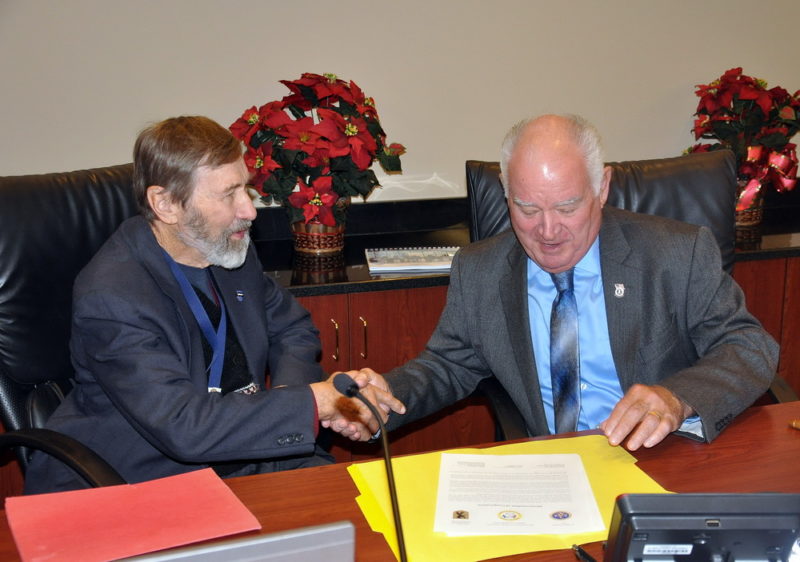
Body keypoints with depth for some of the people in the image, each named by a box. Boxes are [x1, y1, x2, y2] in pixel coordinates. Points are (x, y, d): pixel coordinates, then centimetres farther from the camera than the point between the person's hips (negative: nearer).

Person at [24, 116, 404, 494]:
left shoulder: (231, 247, 2)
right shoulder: (111, 299, -23)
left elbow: (291, 328, 17)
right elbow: (183, 427, -30)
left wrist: (290, 390, -6)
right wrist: (314, 401, -28)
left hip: (243, 461, 7)